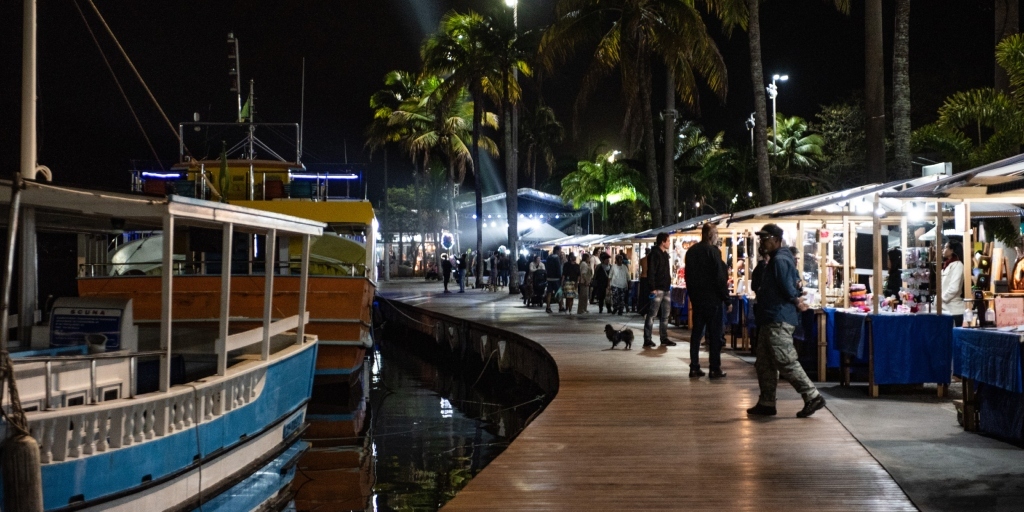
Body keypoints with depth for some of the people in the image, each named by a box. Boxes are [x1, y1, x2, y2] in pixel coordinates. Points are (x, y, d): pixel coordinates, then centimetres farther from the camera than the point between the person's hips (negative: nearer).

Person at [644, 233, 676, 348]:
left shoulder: (665, 254, 16)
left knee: (665, 315, 12)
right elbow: (651, 273, -18)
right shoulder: (654, 254, -12)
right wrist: (652, 288, -23)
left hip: (665, 289, 9)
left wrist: (669, 284, 18)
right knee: (651, 315, -6)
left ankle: (664, 338, 19)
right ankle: (647, 340, -5)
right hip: (657, 289, -9)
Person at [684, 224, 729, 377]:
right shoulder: (713, 251, -14)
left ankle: (694, 367, 9)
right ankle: (714, 369, -1)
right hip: (712, 298, -7)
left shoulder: (691, 251, 8)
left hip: (696, 297, 7)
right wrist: (726, 298, -9)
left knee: (696, 332, 10)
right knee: (715, 334, -1)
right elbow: (720, 277, -16)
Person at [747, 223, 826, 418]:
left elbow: (788, 288, -20)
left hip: (779, 320, -11)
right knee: (763, 364, 11)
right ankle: (766, 403, 14)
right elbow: (792, 284, 23)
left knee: (786, 362, -11)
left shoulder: (779, 260, -15)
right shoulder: (777, 259, 19)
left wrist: (797, 302, -4)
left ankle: (813, 397, -7)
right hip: (772, 319, 11)